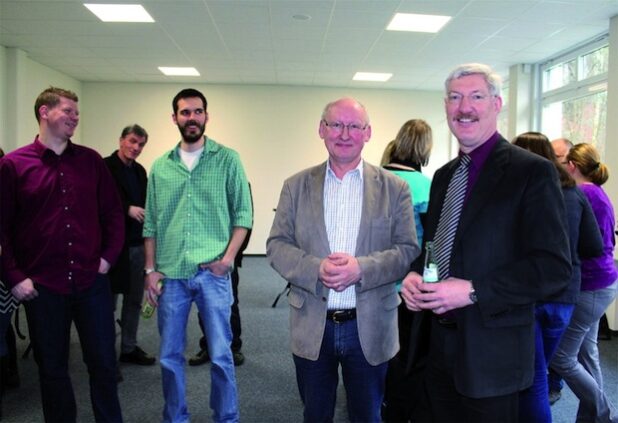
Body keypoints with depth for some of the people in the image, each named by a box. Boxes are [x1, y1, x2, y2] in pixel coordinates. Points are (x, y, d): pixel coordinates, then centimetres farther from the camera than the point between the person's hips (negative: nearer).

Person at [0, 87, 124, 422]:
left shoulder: (90, 160, 4)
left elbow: (113, 212, 8)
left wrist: (108, 256, -1)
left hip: (92, 281, 2)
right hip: (42, 287, -1)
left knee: (103, 363, 11)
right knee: (52, 369, 13)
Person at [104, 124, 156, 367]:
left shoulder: (140, 171, 14)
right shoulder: (104, 166, -7)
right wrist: (128, 209, -19)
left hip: (138, 244, 7)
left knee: (134, 300, 13)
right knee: (109, 301, 3)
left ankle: (129, 348, 25)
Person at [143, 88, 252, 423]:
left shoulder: (227, 160, 0)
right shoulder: (160, 166, 9)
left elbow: (243, 214, -1)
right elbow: (151, 223, 10)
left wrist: (227, 258, -10)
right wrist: (151, 270, 5)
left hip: (212, 273, -3)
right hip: (171, 274, 3)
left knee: (220, 355, 4)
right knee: (170, 355, 13)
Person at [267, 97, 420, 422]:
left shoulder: (394, 188, 0)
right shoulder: (296, 186, 3)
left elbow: (409, 250, -5)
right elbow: (277, 245, -1)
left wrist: (361, 268, -22)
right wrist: (317, 269, -20)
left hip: (369, 327, 0)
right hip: (311, 326, 1)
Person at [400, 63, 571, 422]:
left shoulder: (533, 171, -12)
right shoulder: (444, 175, 10)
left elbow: (555, 268, -16)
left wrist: (473, 291, -22)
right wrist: (415, 275, -3)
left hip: (492, 352, -6)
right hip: (439, 345, 6)